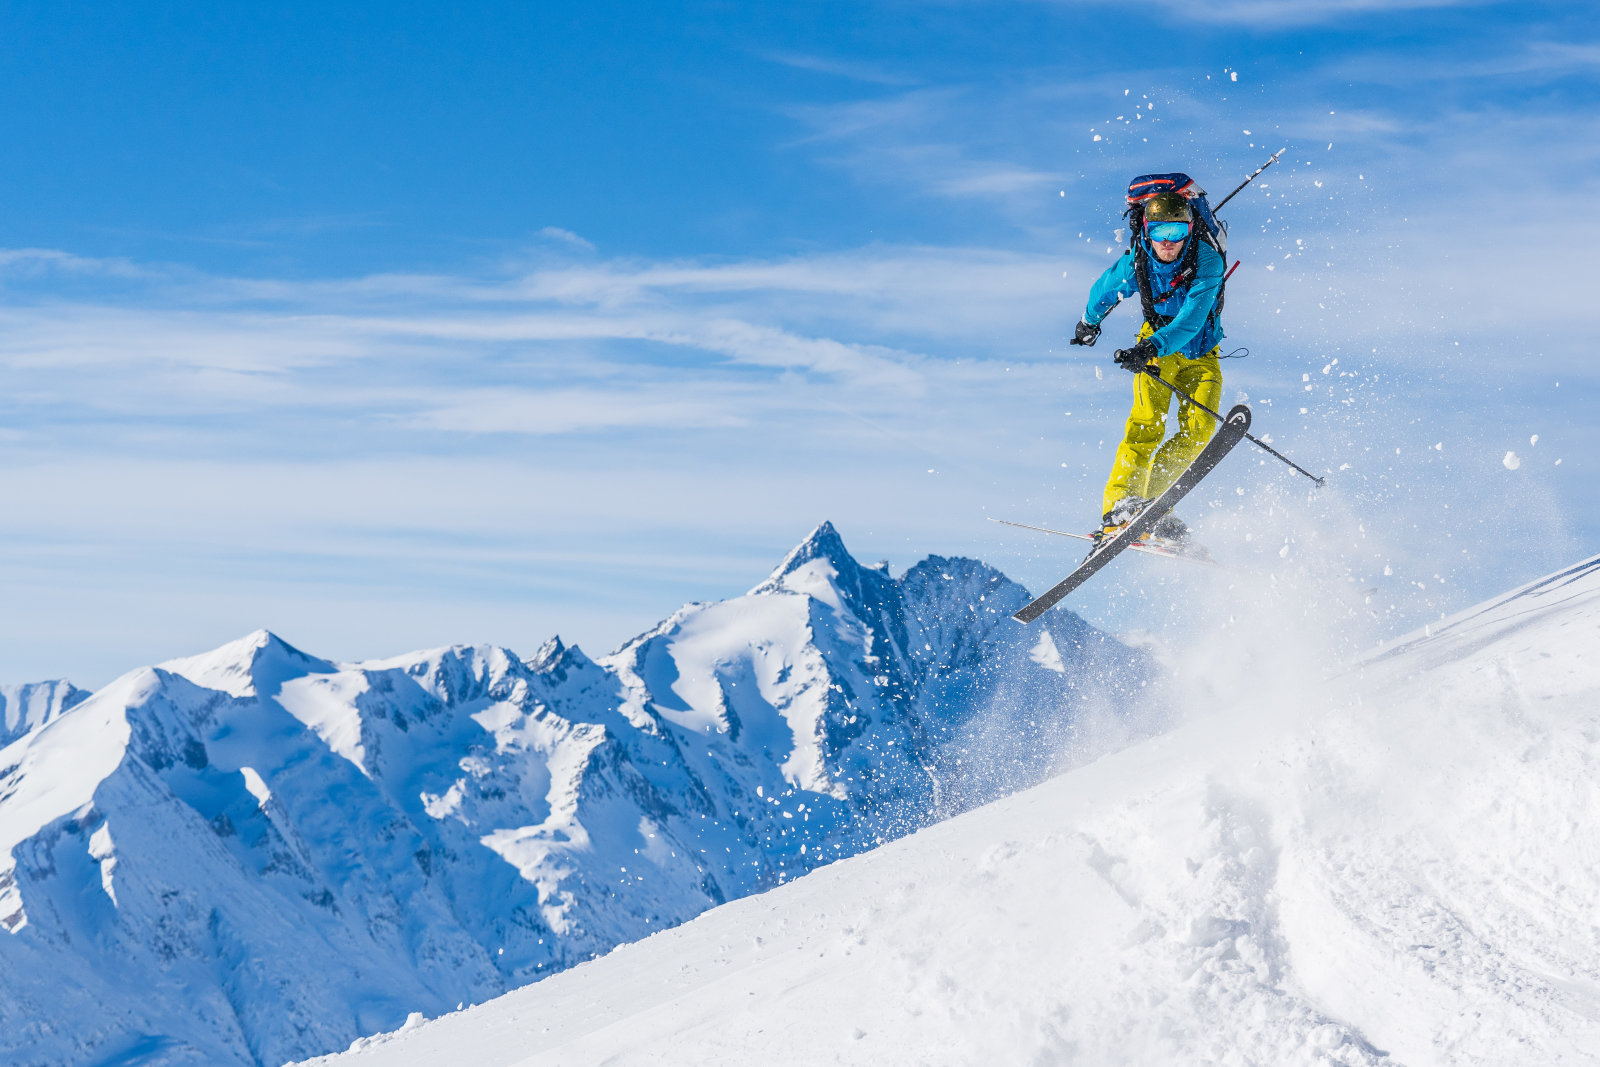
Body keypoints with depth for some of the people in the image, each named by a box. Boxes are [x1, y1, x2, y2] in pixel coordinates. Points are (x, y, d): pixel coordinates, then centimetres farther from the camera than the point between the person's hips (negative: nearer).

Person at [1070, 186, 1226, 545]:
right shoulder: (1134, 264, -18)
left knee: (1199, 429, -18)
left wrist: (1152, 347, -53)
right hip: (1155, 346, 0)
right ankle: (1118, 509, -29)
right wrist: (1089, 323, 25)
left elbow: (1192, 320, -39)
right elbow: (1103, 292, 6)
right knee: (1147, 422, -22)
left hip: (1201, 355, 0)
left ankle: (1147, 497, -13)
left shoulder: (1207, 261, -27)